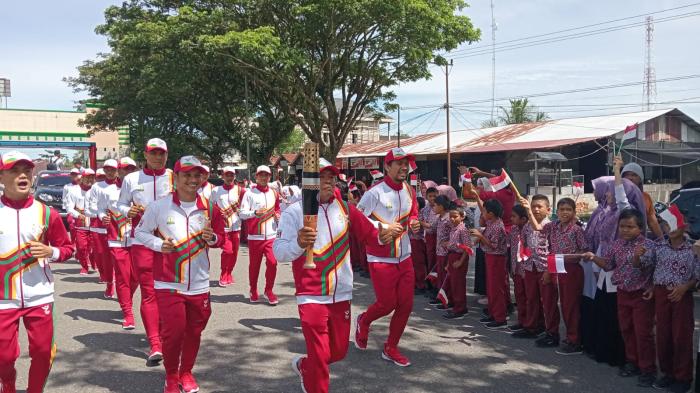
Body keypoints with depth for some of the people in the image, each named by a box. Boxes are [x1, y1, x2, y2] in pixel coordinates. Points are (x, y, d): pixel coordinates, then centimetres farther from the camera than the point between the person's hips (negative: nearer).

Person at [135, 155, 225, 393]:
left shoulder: (209, 208, 0)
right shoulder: (159, 206, -6)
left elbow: (221, 238, 10)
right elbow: (140, 232, 4)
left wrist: (213, 238, -13)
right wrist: (159, 244, -13)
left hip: (199, 284, 3)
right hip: (168, 283, -2)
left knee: (194, 331, 13)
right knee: (173, 331, -3)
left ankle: (186, 373, 35)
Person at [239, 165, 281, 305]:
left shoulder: (274, 193, 11)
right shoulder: (250, 193, -1)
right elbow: (242, 213, -6)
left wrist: (278, 215, 3)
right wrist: (255, 212, -23)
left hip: (271, 234, 3)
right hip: (255, 235, -2)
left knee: (272, 263, -5)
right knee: (254, 264, 7)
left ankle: (268, 290, 12)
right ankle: (253, 291, 25)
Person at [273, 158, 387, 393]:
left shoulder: (345, 208, 4)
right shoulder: (294, 212, -10)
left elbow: (369, 233, 11)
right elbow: (278, 252, -17)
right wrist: (298, 243, -35)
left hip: (341, 294, 5)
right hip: (311, 296, -5)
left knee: (338, 351, 17)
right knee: (319, 356, -3)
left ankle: (303, 366, 46)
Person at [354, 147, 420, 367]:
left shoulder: (409, 191, 7)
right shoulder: (375, 192, -15)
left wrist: (414, 223, -1)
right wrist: (384, 227, -20)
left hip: (404, 257, 6)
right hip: (381, 258, -6)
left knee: (406, 304, 5)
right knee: (387, 304, -2)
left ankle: (391, 349, 22)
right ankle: (363, 322, 33)